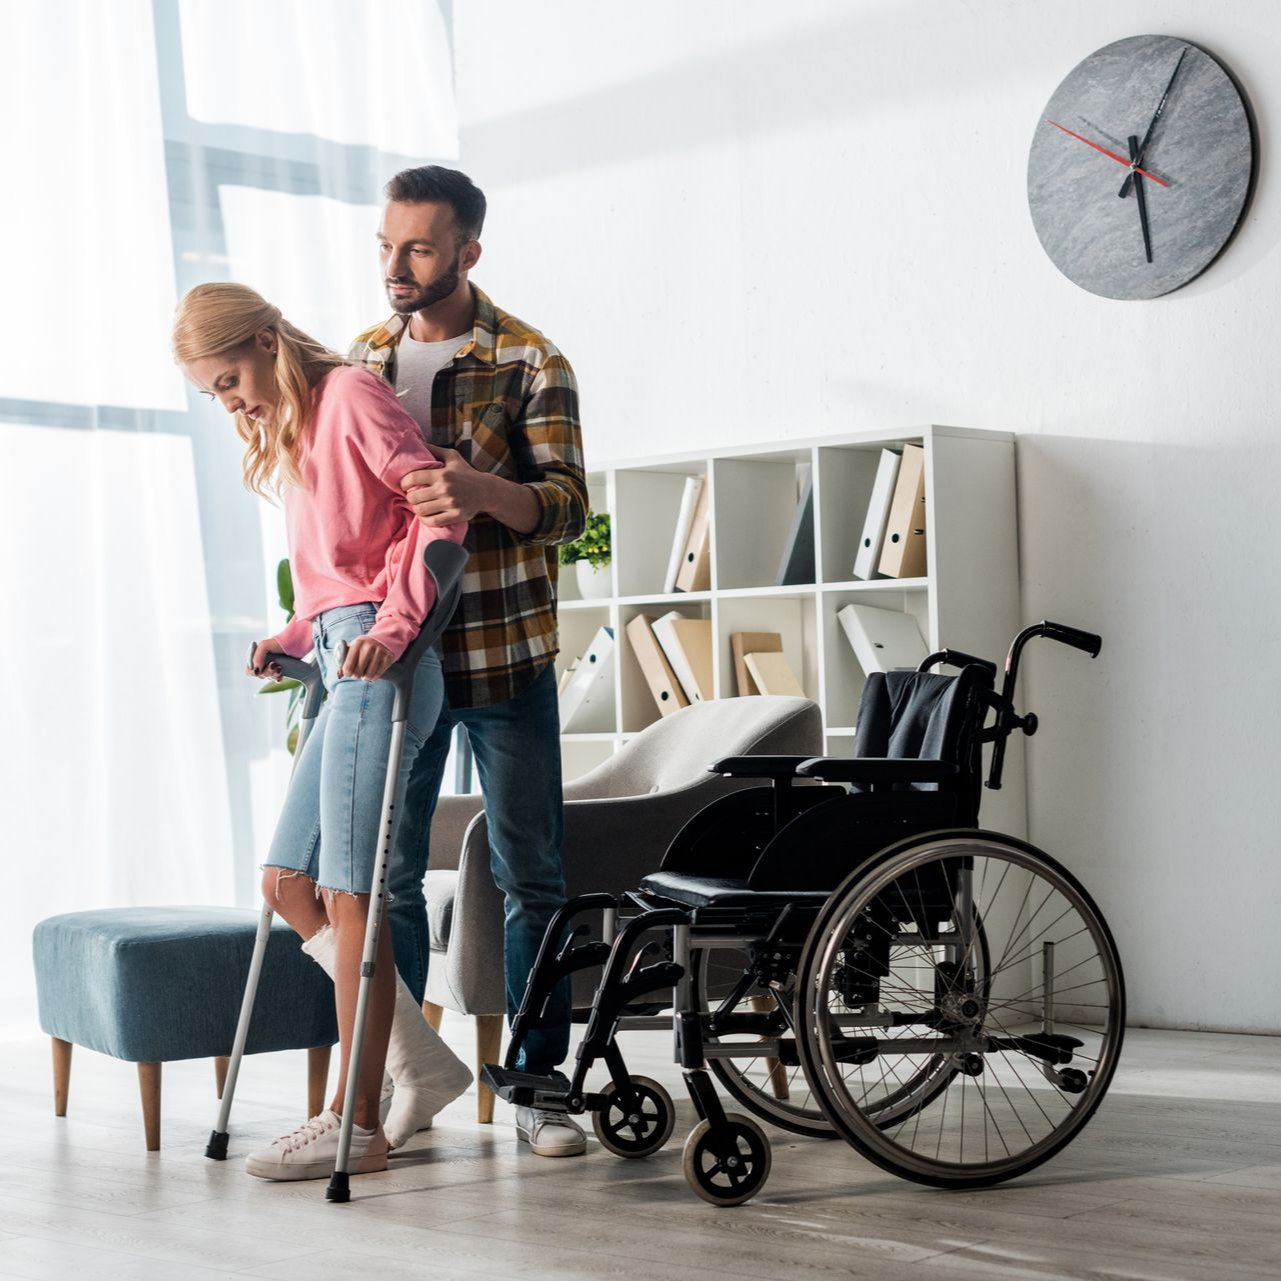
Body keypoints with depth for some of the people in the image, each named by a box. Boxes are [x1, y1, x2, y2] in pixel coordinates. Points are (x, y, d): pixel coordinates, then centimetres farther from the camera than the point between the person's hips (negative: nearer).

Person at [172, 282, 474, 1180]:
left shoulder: (351, 395, -4)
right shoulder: (290, 436, 23)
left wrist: (393, 624, -21)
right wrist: (296, 637, 10)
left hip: (380, 664, -10)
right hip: (345, 664, 10)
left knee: (347, 893, -10)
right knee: (288, 884, 7)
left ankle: (357, 1122, -5)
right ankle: (424, 1065, 12)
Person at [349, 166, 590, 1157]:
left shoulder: (531, 364, -5)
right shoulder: (360, 363, 9)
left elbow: (567, 507, -15)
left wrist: (482, 490, -35)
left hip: (505, 657, -3)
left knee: (530, 875, 1)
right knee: (387, 871, 5)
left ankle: (538, 1084, 10)